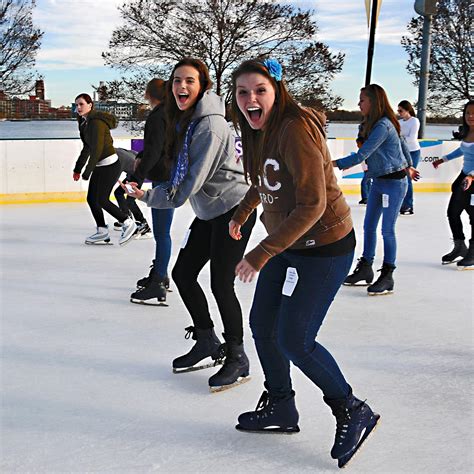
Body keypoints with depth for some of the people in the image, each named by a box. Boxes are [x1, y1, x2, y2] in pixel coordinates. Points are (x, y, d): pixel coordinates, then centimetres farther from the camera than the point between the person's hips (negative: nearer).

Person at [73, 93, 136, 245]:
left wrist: (87, 171, -21)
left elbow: (97, 148, -23)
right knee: (91, 199, 8)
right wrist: (78, 168, 18)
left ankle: (128, 223, 9)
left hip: (110, 165, -9)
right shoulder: (85, 122, 10)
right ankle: (102, 232, 17)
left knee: (101, 200, -5)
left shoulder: (96, 122, -19)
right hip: (99, 166, 9)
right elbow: (87, 148, 18)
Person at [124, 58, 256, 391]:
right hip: (208, 213, 10)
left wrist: (149, 197, -14)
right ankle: (208, 344, 27)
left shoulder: (210, 125, -21)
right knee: (183, 273, 11)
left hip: (234, 209, -10)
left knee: (221, 285, -8)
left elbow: (191, 182, -22)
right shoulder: (184, 121, 8)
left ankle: (237, 359, 9)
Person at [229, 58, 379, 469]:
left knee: (293, 340, -6)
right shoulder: (260, 131, 4)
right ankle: (280, 408, 33)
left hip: (324, 248, -9)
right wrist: (241, 215, 35)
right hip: (287, 245, 9)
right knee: (262, 325, 13)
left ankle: (353, 412, 15)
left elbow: (311, 205, -29)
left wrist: (260, 255, -28)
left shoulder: (295, 130, -25)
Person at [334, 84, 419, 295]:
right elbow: (402, 143, 18)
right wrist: (408, 166, 27)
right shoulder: (373, 124, 7)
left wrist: (334, 164, -24)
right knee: (369, 226, 12)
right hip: (379, 181, 9)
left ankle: (387, 278, 8)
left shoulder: (383, 126, -22)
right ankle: (365, 268, 23)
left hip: (394, 183, -9)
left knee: (387, 230, -2)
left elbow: (361, 155, -26)